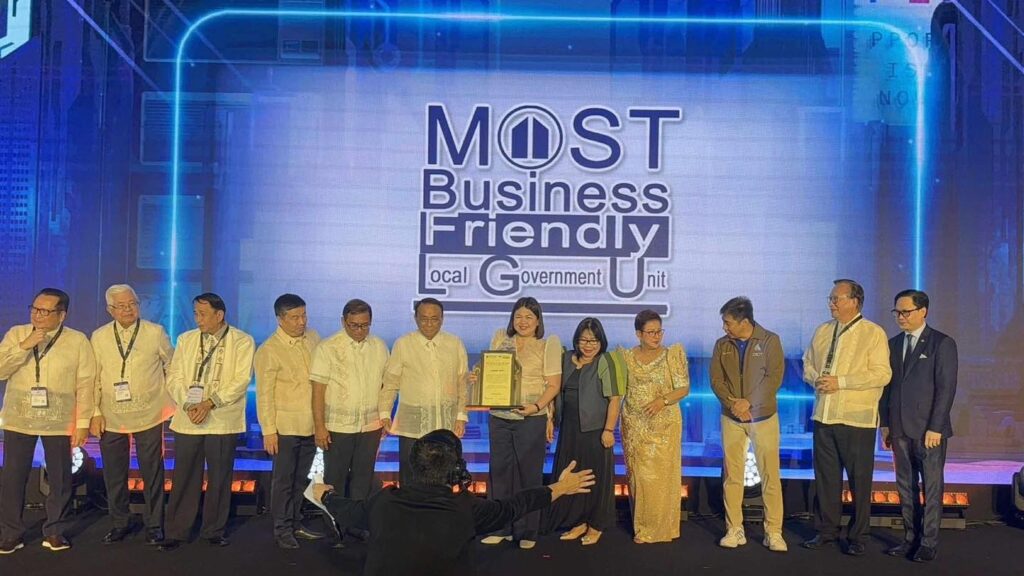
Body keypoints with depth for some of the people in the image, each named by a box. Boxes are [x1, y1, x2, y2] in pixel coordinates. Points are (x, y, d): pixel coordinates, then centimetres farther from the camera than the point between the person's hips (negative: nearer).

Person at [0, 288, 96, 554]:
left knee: (60, 478, 6)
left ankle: (55, 531, 21)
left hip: (59, 422, -1)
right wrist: (24, 346, -19)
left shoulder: (78, 341, -3)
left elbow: (85, 383, -4)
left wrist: (83, 422, -8)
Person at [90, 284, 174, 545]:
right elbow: (93, 379, 5)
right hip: (111, 419, 2)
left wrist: (173, 404, 5)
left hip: (149, 416, -2)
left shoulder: (155, 332, -2)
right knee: (114, 474, 11)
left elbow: (173, 368, 7)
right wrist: (95, 412, 0)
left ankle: (153, 525, 18)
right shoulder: (99, 337, 3)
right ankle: (119, 524, 27)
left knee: (152, 473, 4)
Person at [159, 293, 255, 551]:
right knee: (183, 478, 6)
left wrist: (209, 403, -17)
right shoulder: (186, 340, 10)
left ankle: (213, 530, 20)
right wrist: (187, 404, -11)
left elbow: (240, 381, -10)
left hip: (223, 421, -2)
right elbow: (174, 377, 6)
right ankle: (176, 532, 17)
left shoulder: (242, 342, -1)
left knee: (219, 479, 6)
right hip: (187, 420, 3)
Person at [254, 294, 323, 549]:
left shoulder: (312, 338, 3)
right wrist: (268, 431, -12)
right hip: (285, 426, -5)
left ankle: (296, 524, 29)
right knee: (283, 480, 6)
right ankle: (282, 530, 19)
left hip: (311, 424, 5)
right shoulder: (268, 351, -12)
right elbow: (264, 395, -10)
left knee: (301, 478, 15)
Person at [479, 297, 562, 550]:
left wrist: (536, 407, -19)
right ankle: (501, 528, 21)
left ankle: (528, 532, 17)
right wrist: (477, 377, -6)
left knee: (529, 474, 5)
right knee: (500, 471, 8)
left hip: (531, 419, -3)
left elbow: (553, 385, -5)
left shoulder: (548, 345, -1)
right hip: (499, 417, 3)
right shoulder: (500, 339, 9)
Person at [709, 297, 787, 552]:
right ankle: (735, 530, 12)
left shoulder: (770, 340, -4)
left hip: (763, 416, -3)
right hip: (731, 418, 3)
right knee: (731, 475, 4)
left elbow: (774, 378, -11)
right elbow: (716, 380, 1)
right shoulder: (722, 345, 4)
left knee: (770, 475, -2)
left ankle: (773, 532, 6)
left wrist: (749, 402, -17)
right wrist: (733, 403, -15)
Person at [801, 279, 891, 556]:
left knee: (859, 479, 5)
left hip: (856, 419, -5)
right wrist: (815, 379, -4)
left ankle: (857, 536, 18)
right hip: (824, 416, 5)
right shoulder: (822, 331, 12)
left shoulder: (873, 333, -6)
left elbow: (882, 374, -15)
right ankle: (827, 530, 24)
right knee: (825, 476, 12)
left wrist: (839, 382, -18)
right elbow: (808, 364, 19)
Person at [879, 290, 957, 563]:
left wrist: (935, 428, -13)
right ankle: (911, 539, 19)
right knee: (906, 488, 10)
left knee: (931, 488, 2)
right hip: (900, 429, 5)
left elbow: (946, 388, -9)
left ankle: (928, 543, 10)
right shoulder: (893, 344, 11)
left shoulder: (943, 343, -5)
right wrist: (885, 423, 7)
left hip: (929, 430, -5)